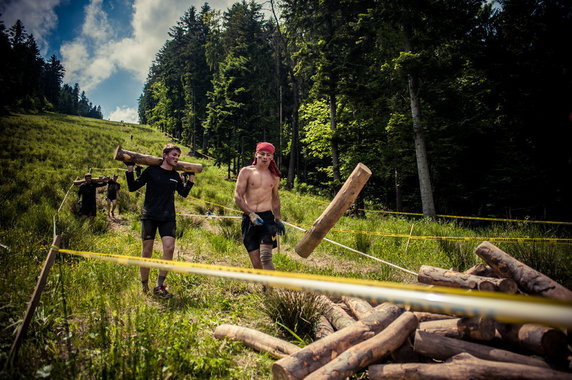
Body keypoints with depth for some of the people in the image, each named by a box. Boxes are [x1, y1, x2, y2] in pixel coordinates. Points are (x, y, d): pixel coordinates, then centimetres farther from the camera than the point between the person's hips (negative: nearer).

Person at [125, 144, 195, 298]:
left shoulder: (176, 176, 11)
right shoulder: (151, 171, 0)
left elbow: (184, 193, 23)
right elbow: (132, 187, 2)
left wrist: (191, 177, 20)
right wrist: (130, 169, -8)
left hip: (168, 218, 3)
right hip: (149, 217, -3)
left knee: (169, 247, -14)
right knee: (147, 251, 2)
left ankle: (159, 286, -3)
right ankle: (144, 287, 19)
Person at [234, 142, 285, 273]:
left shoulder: (274, 176, 13)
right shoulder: (246, 172, 2)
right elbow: (237, 197, -4)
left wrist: (278, 220, 22)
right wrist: (251, 214, -16)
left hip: (267, 217, 1)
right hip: (249, 218, -1)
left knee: (265, 257, -16)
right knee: (256, 262, 1)